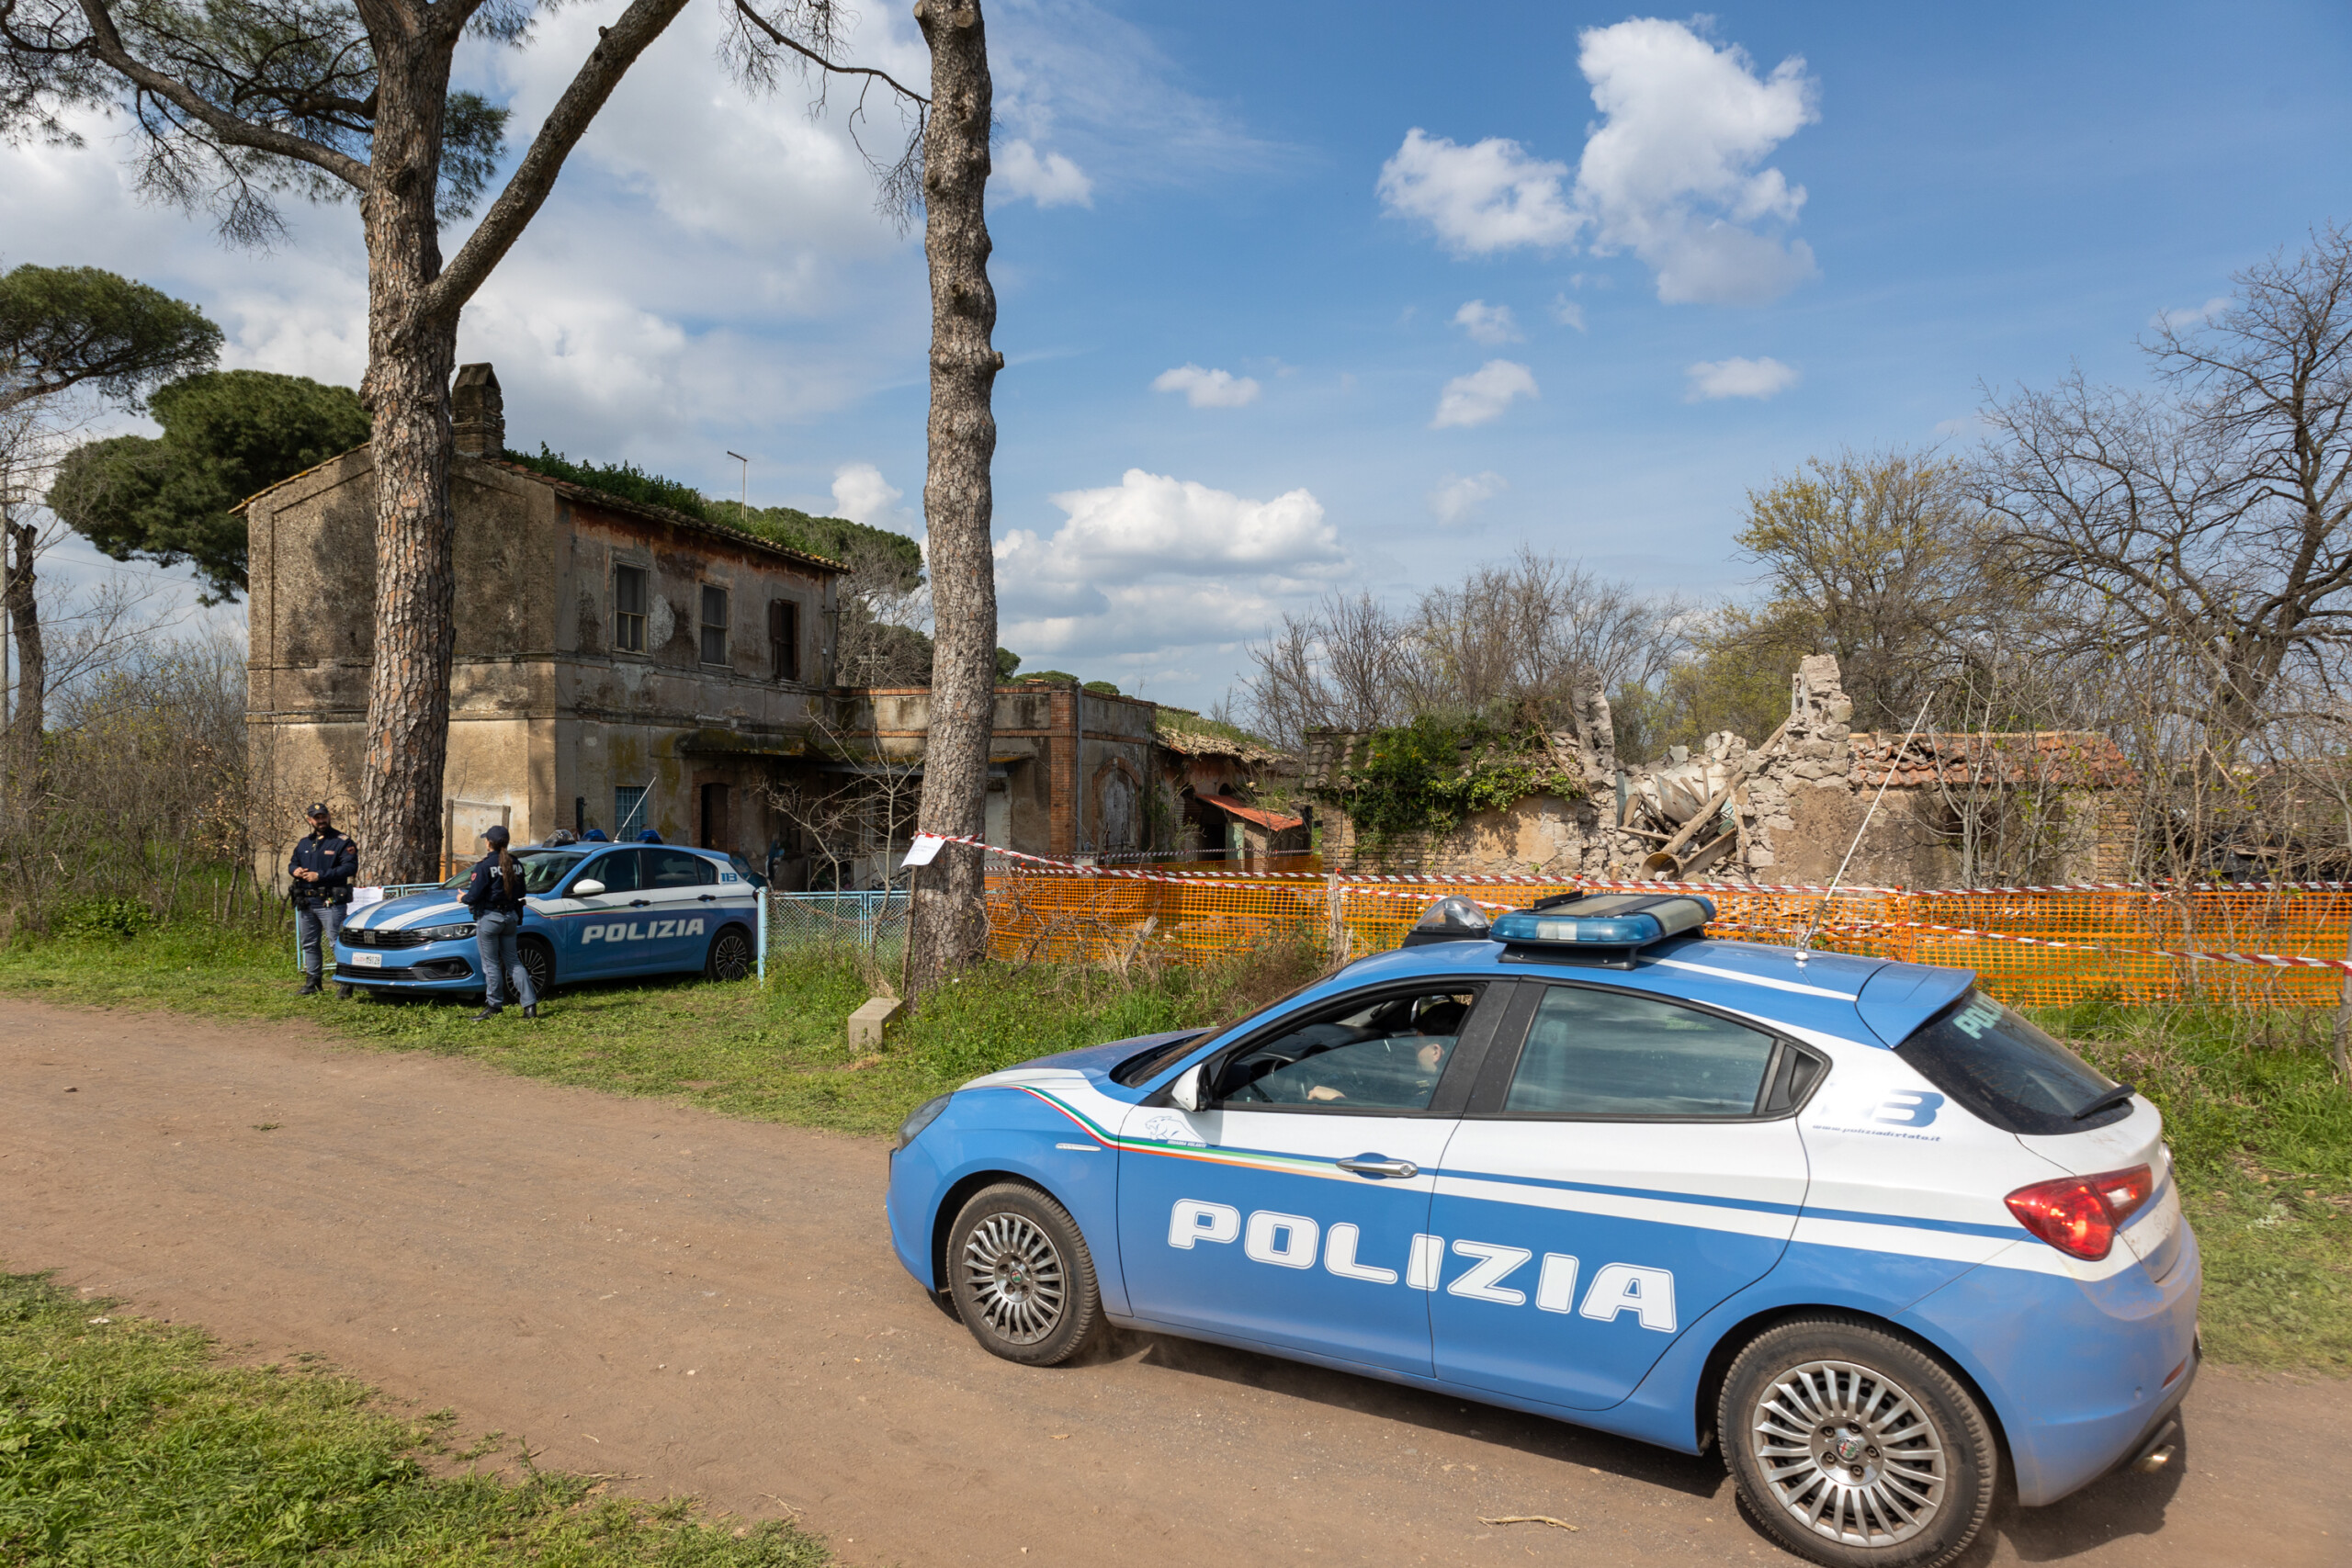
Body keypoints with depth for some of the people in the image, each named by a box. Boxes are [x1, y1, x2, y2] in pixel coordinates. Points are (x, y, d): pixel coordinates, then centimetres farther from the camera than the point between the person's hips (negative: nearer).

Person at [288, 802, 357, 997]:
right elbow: (292, 863, 24)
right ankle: (313, 981, 22)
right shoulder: (304, 842, 17)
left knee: (337, 943, -10)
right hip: (305, 902, 7)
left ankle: (345, 982, -8)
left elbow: (350, 867, -13)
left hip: (330, 902, -7)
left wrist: (320, 876, -17)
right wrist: (295, 870, -2)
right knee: (309, 944, 13)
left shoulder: (342, 842, -3)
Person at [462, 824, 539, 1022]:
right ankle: (530, 1004, 4)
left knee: (491, 964, 3)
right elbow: (520, 893, 10)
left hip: (489, 917, -6)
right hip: (510, 916, 6)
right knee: (513, 961, 11)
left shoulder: (485, 866, -14)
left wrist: (463, 898, 6)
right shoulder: (516, 864, 5)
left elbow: (474, 895, -15)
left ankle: (493, 1005, 9)